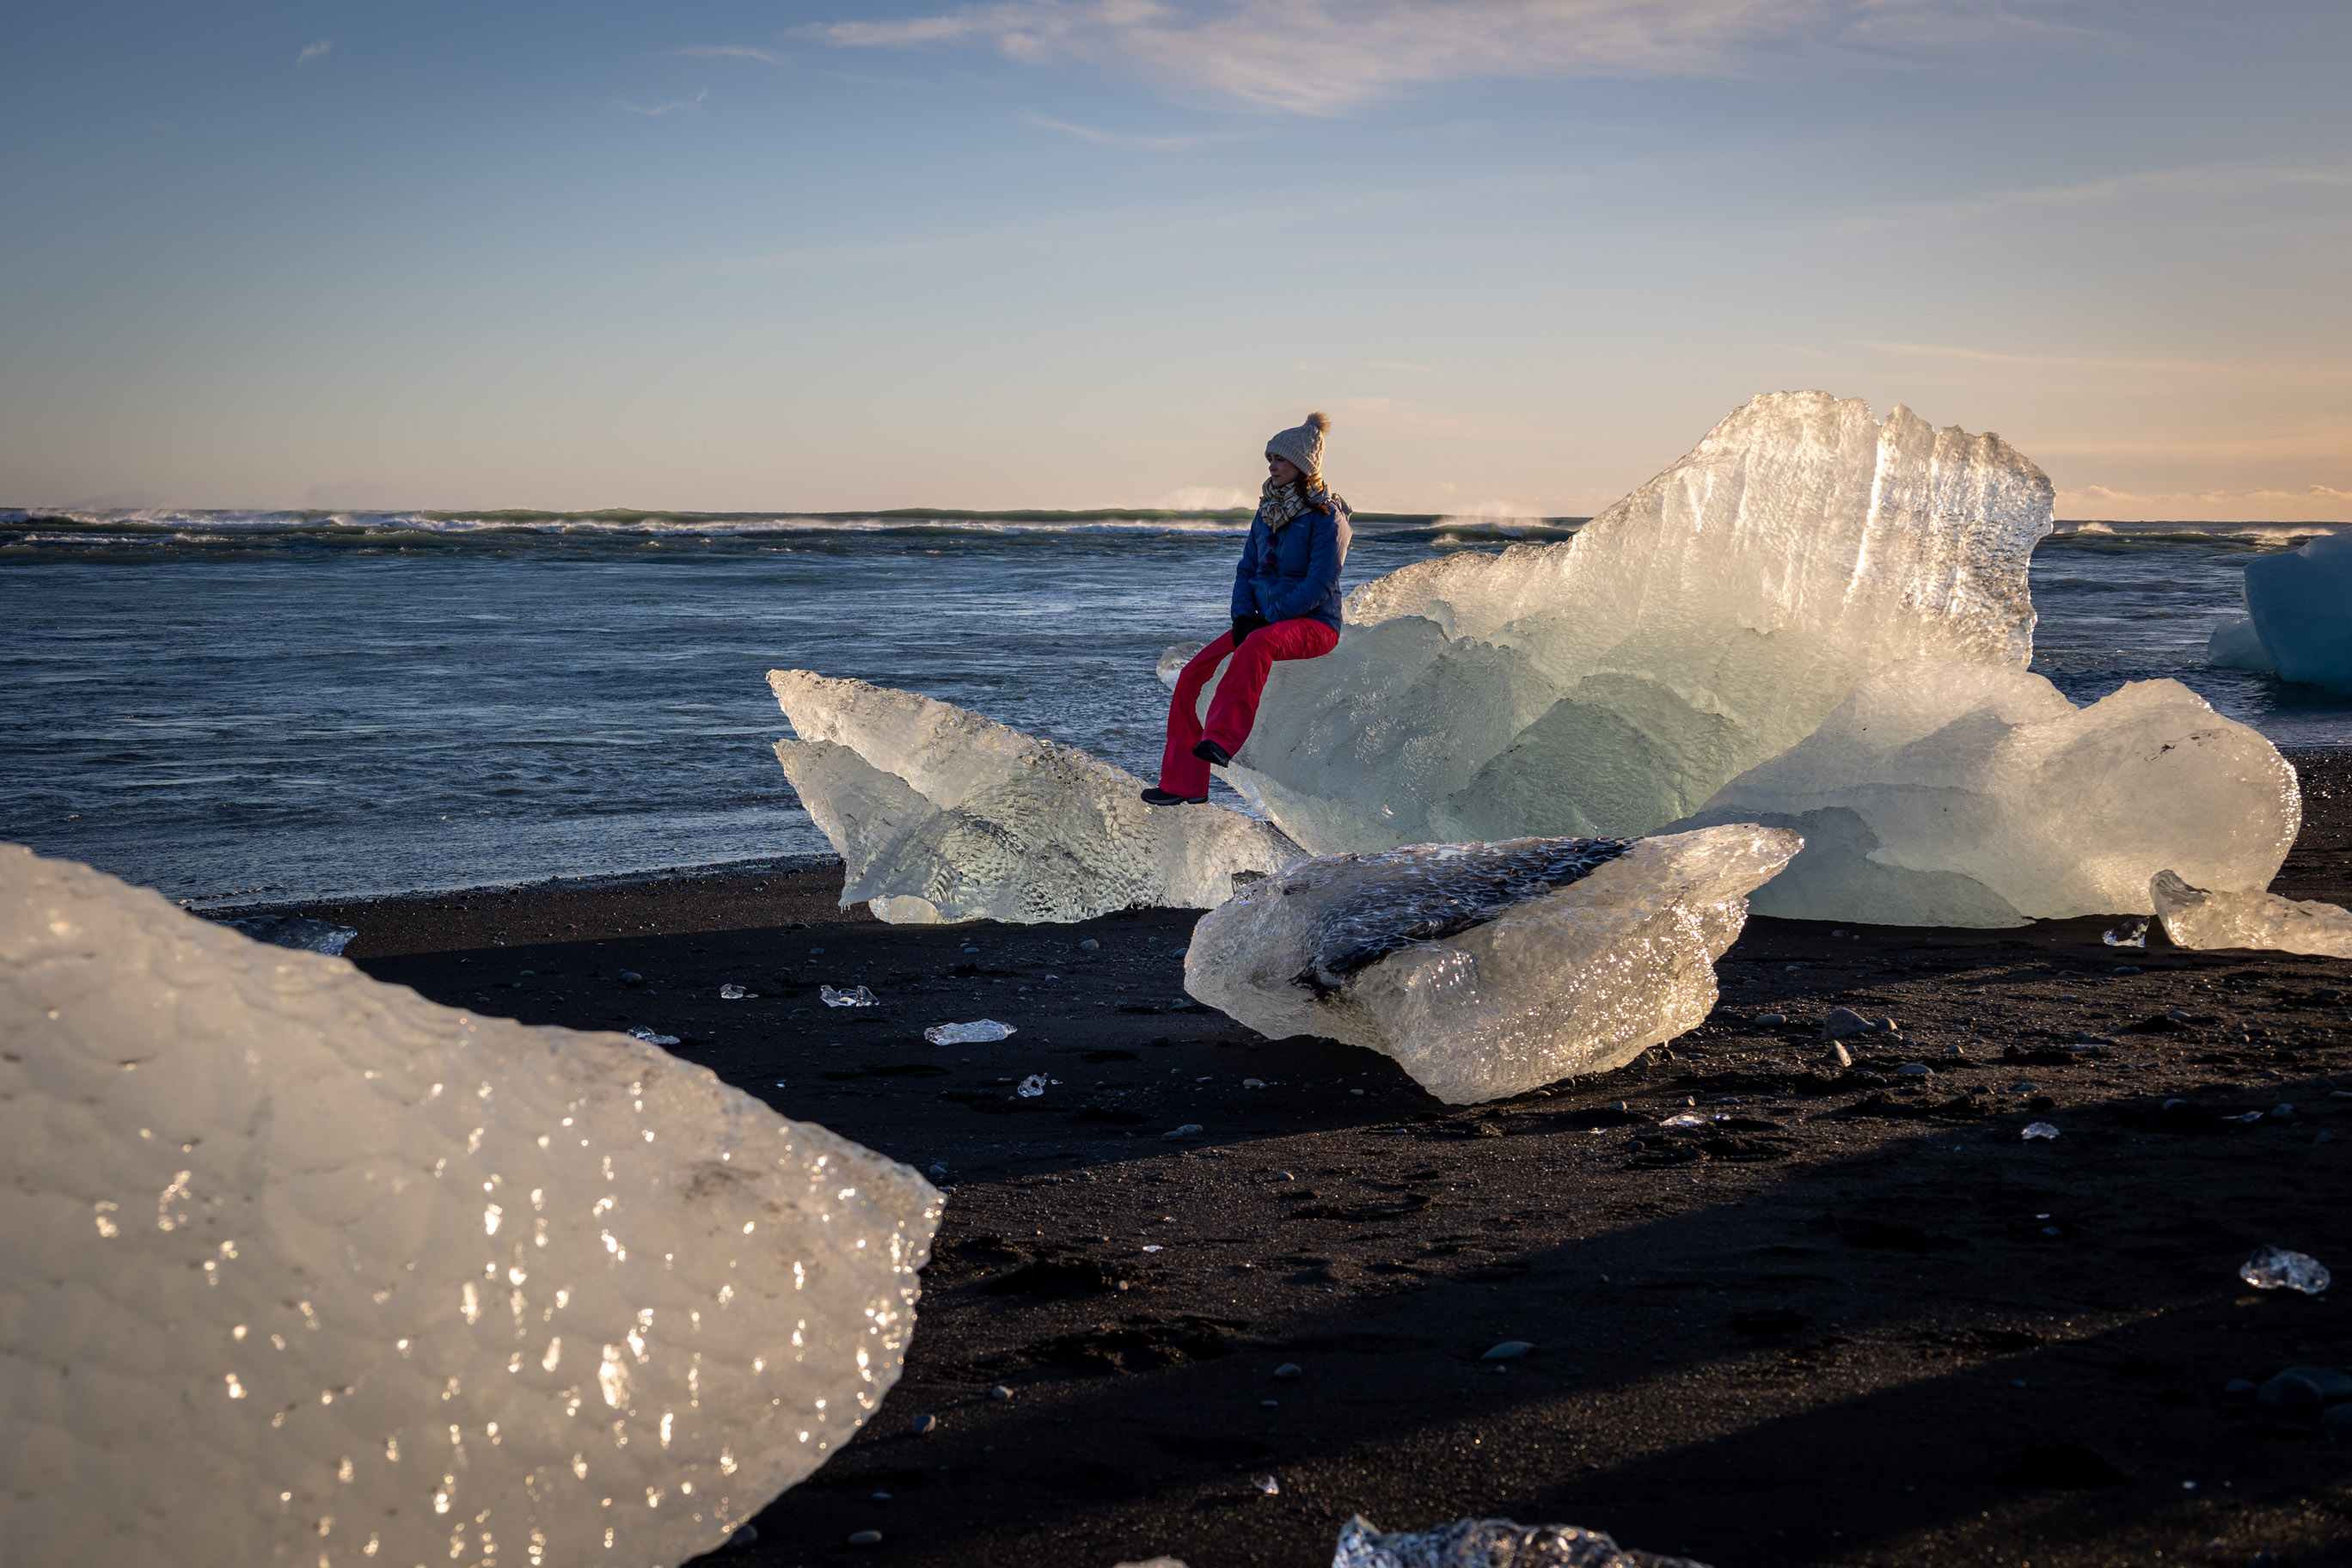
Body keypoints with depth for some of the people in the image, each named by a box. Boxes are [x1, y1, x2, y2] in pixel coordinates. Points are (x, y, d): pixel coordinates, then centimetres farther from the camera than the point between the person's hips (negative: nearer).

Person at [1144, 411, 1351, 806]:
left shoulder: (1326, 516, -10)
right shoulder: (1268, 512, 14)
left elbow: (1320, 583, -18)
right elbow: (1247, 569, 16)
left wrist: (1268, 619, -20)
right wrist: (1243, 616, -3)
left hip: (1314, 624, -8)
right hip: (1266, 621, 8)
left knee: (1257, 645, -41)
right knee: (1195, 673, -7)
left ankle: (1223, 740, -46)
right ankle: (1184, 783, -5)